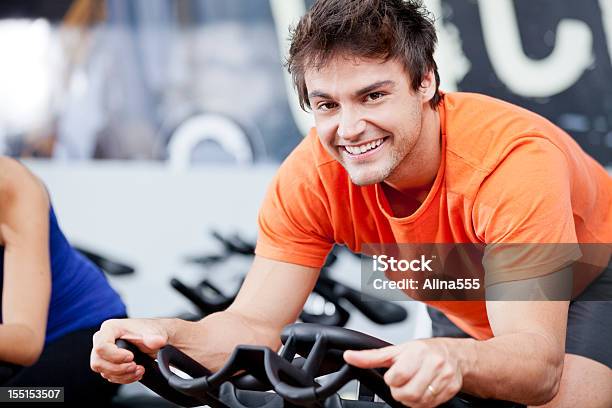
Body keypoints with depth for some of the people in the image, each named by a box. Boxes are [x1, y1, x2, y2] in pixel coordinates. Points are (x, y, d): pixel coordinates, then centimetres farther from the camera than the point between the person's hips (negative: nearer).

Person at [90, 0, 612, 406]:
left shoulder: (514, 160, -39)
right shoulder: (313, 177, -25)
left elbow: (540, 364, -46)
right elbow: (256, 324, -25)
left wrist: (454, 360, -68)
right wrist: (166, 336, -46)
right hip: (468, 309, 5)